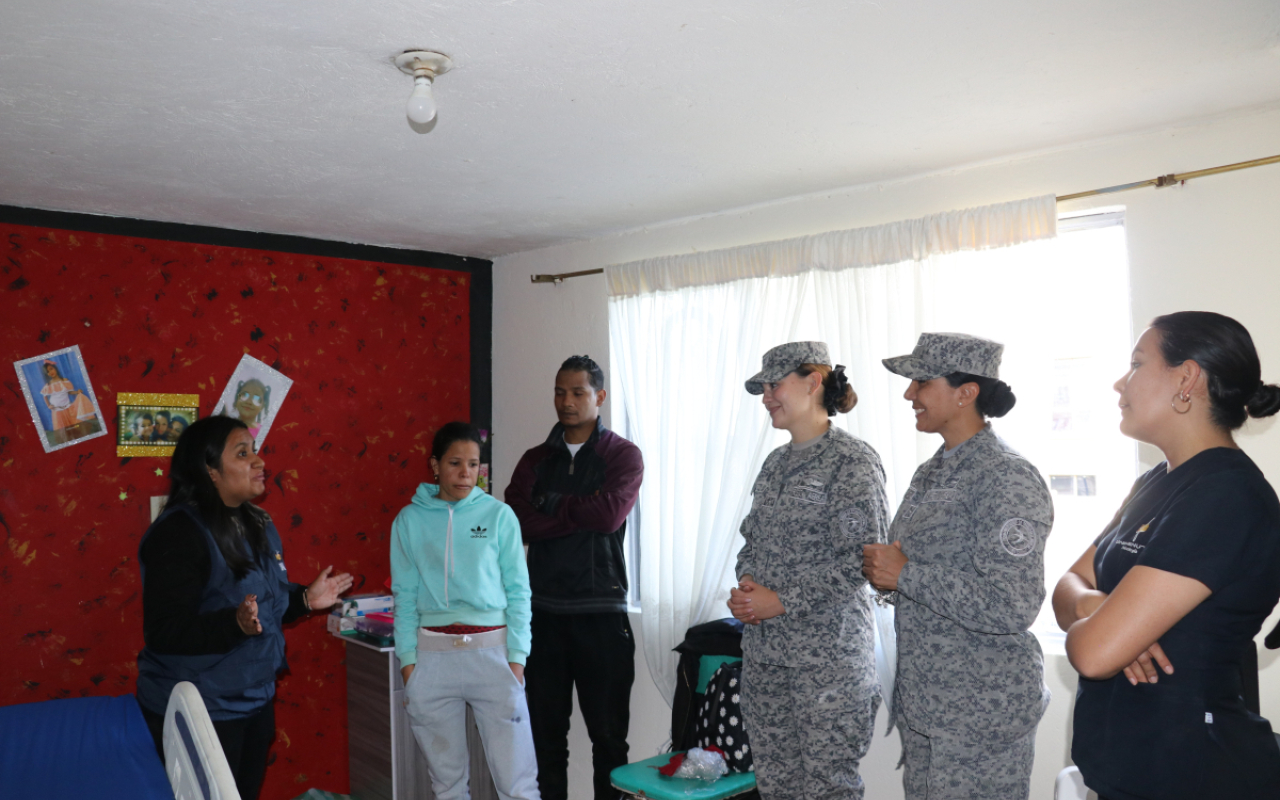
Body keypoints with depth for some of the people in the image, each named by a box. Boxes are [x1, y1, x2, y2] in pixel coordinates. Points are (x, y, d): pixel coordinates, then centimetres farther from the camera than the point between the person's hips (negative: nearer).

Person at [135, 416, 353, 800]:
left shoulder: (258, 524, 7)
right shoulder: (178, 533, -20)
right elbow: (165, 632, -26)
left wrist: (305, 599, 4)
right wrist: (235, 624, -38)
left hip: (256, 700, 8)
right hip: (199, 710, -8)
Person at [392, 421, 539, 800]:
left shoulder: (499, 515, 0)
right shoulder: (409, 520, 4)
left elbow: (518, 591, 0)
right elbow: (405, 596, 6)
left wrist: (516, 658, -5)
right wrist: (408, 661, 0)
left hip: (492, 650, -1)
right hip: (433, 654, 2)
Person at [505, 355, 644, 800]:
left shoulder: (622, 455, 2)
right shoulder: (536, 459, 11)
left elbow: (610, 514, -16)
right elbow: (517, 524, -5)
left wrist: (551, 505, -5)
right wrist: (579, 514, -11)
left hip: (601, 610, -3)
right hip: (543, 609, 3)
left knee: (608, 732, 5)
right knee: (545, 731, 10)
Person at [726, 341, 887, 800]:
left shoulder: (852, 460, -10)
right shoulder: (775, 463, 13)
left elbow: (860, 558, -16)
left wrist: (781, 601, -16)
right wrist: (746, 587, -2)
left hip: (827, 653, -7)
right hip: (764, 648, 7)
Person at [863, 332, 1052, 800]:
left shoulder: (1007, 479, -18)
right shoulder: (931, 472, 10)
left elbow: (1012, 607, -25)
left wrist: (904, 574, -21)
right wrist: (881, 570, -2)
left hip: (982, 716, -8)